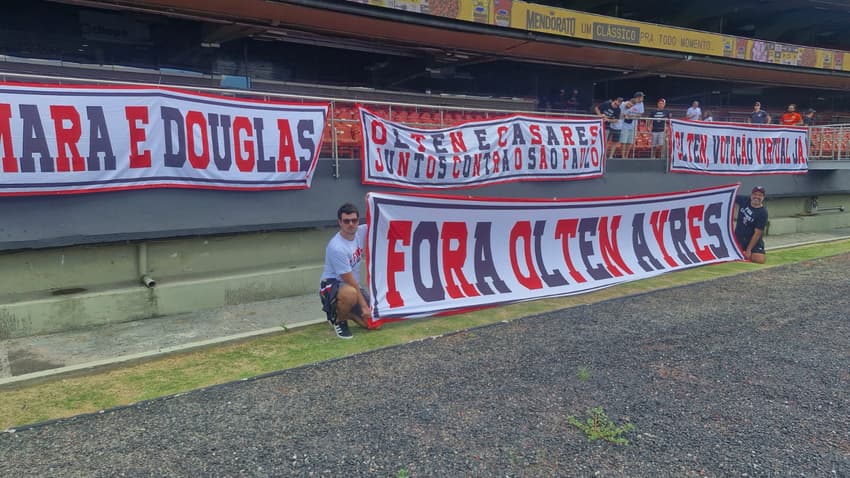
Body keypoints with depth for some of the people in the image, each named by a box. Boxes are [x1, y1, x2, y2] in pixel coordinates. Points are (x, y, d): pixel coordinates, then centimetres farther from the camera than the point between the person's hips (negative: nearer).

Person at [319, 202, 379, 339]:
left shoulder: (360, 232, -7)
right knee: (350, 294, -43)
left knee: (373, 321, -3)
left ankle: (342, 310, 23)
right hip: (332, 287, -7)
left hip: (353, 286, 7)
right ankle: (338, 319, -8)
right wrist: (364, 306, -19)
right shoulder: (336, 247, -27)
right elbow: (350, 282, -23)